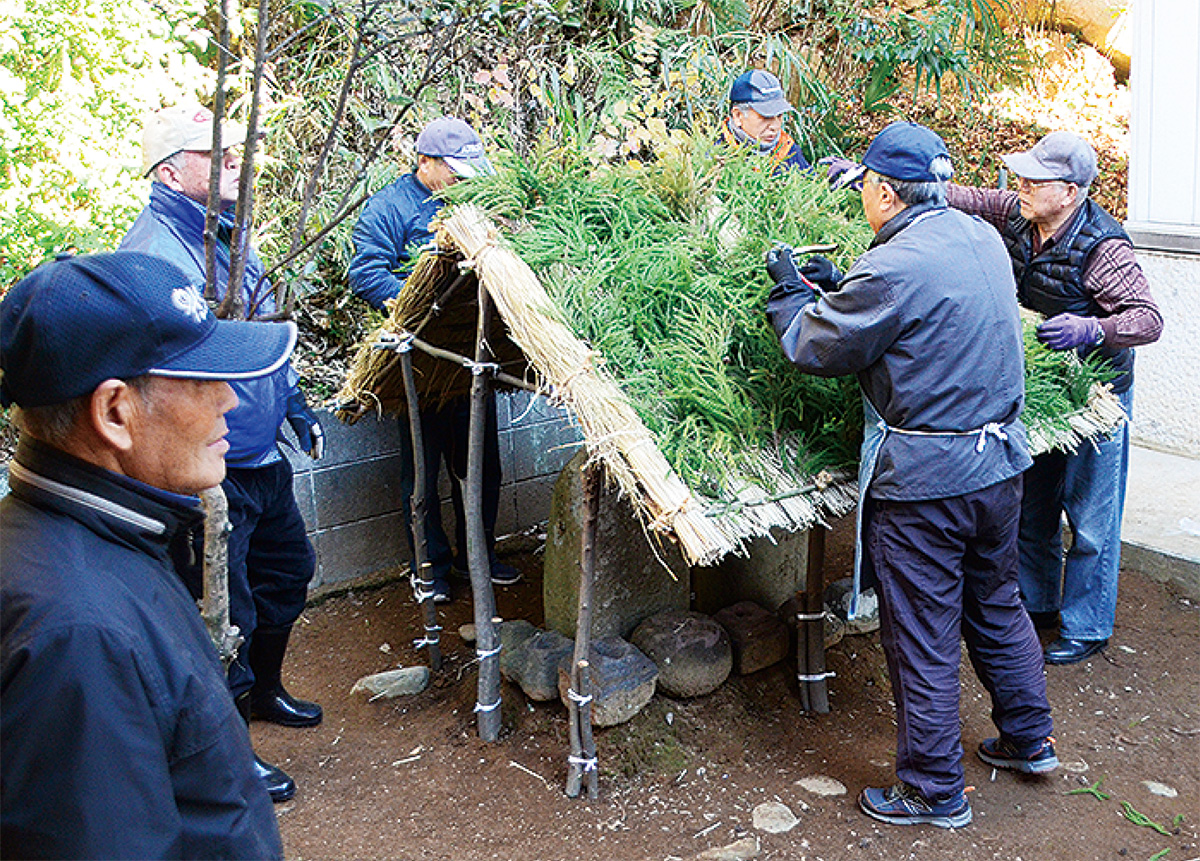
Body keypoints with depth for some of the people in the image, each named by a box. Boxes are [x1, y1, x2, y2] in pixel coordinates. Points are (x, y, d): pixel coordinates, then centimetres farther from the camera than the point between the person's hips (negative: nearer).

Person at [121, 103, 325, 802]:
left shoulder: (226, 234, 10)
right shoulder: (154, 252, -21)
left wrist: (298, 407, 23)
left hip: (264, 461, 10)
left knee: (288, 571, 24)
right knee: (226, 611, 2)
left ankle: (265, 690, 48)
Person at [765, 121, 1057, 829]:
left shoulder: (894, 268, -21)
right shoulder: (982, 237, 5)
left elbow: (817, 349, -10)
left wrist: (791, 292, 8)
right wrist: (843, 286, 14)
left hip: (925, 482, -8)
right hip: (1001, 464, 9)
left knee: (923, 637, 5)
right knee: (997, 605, 25)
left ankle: (935, 792, 19)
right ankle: (1030, 740, 41)